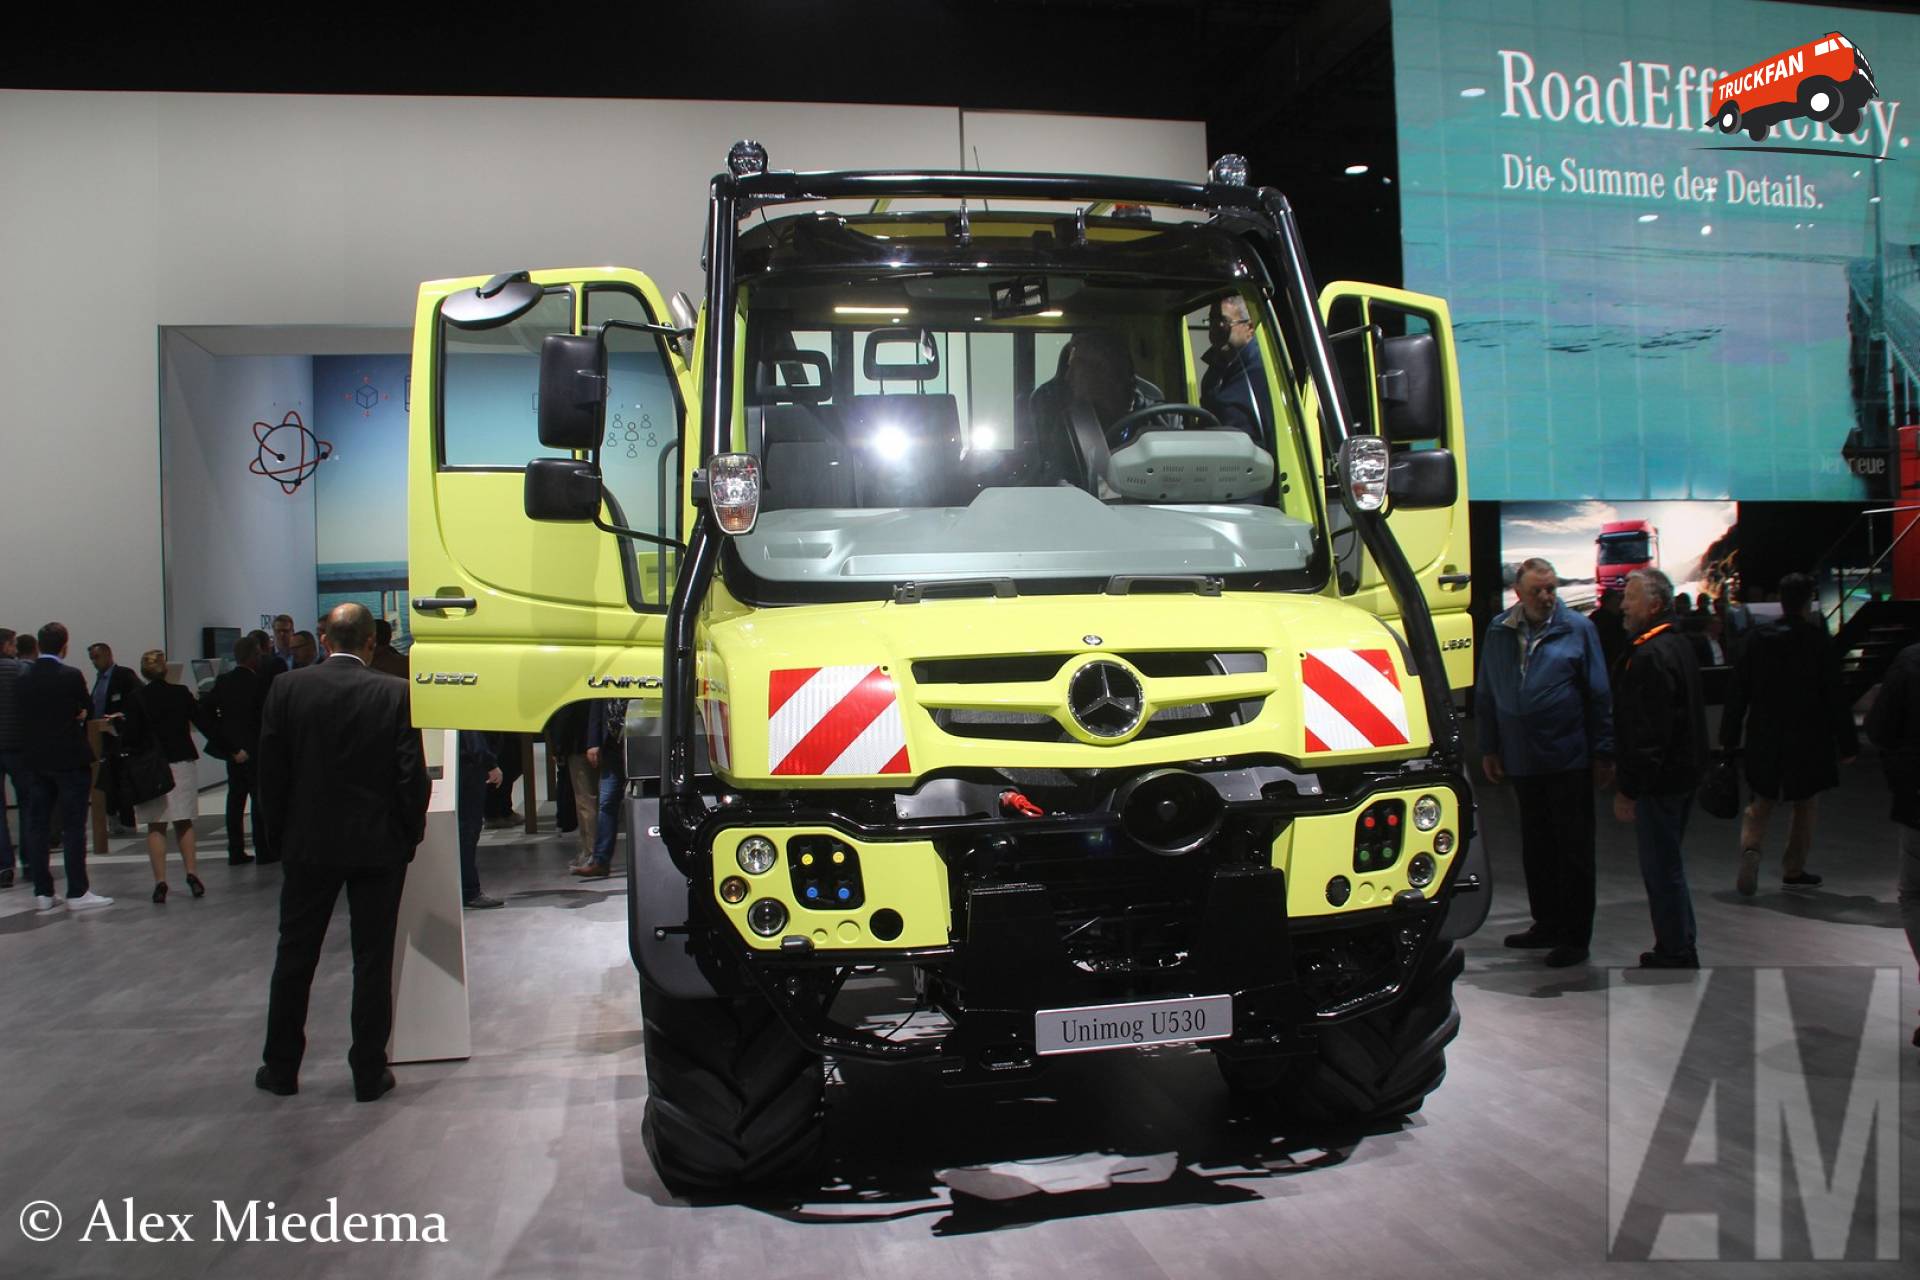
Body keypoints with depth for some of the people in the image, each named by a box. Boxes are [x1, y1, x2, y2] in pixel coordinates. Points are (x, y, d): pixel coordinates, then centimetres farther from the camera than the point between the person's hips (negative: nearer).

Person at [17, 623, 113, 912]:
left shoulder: (23, 679, 3)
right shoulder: (71, 677, -13)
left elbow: (22, 715, 9)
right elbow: (88, 709, -1)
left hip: (34, 760, 5)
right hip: (69, 759, -5)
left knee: (37, 825, 9)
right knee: (73, 827, -1)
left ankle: (43, 892, 13)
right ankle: (77, 893, -1)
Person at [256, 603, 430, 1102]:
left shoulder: (286, 688, -4)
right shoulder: (394, 694, -9)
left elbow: (270, 771, 0)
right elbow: (412, 776, -8)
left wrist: (279, 832, 11)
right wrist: (409, 835, 4)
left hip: (308, 842, 2)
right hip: (379, 845, -1)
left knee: (295, 955, 14)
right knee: (373, 958, 7)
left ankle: (281, 1067, 24)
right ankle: (369, 1072, 12)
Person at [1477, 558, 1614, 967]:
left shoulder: (1577, 629, -3)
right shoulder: (1498, 631, 7)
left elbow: (1599, 695, -2)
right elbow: (1488, 695, 13)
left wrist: (1603, 754, -5)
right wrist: (1489, 749, 11)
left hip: (1569, 760, -4)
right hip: (1522, 761, 4)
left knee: (1574, 850, 2)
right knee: (1536, 848, 14)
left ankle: (1575, 935, 10)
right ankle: (1547, 923, 27)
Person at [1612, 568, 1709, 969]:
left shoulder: (1651, 657, -20)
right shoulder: (1678, 645, 14)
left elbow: (1649, 731, -23)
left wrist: (1629, 788, -20)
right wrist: (1623, 765, 23)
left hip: (1659, 781, -11)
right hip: (1684, 772, 11)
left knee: (1661, 868, -2)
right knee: (1668, 864, 19)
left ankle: (1675, 954, 5)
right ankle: (1682, 947, 29)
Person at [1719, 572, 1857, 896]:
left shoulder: (1758, 639, -3)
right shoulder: (1819, 640, -11)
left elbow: (1738, 692, 0)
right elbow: (1835, 697, -9)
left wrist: (1729, 739, 8)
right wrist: (1847, 744, -2)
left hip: (1764, 738, 2)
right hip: (1808, 739, -2)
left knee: (1762, 802, 13)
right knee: (1804, 805, 14)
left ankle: (1751, 848, -12)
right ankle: (1794, 870, 19)